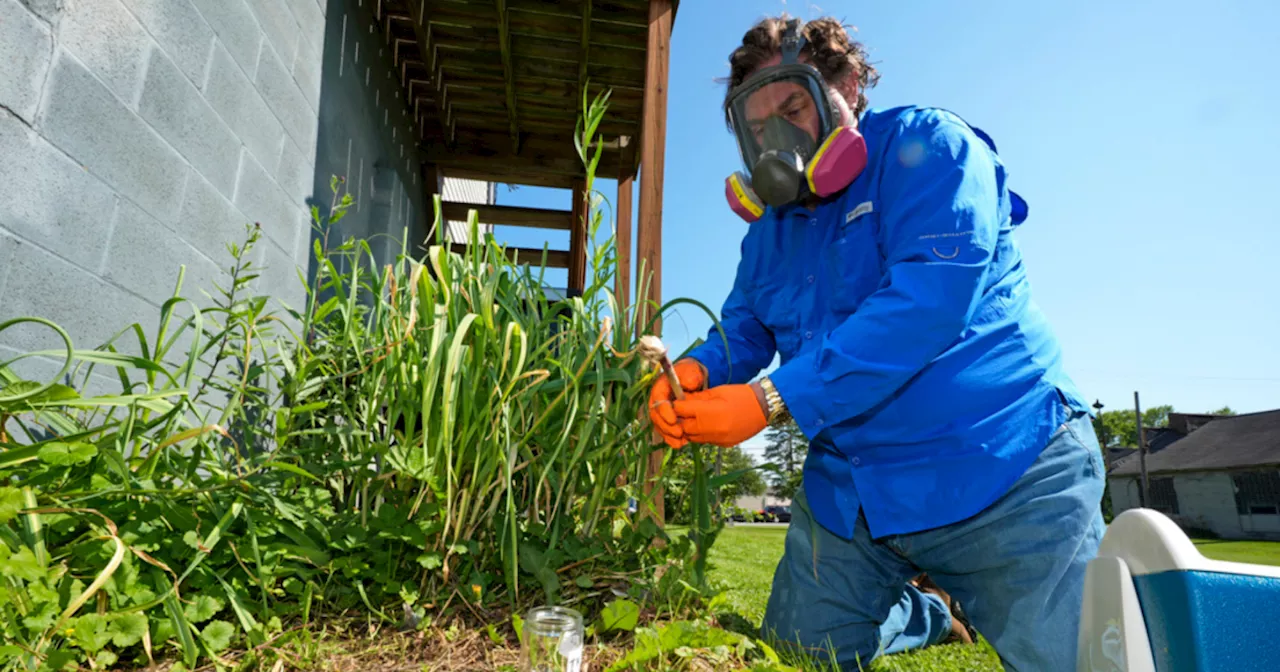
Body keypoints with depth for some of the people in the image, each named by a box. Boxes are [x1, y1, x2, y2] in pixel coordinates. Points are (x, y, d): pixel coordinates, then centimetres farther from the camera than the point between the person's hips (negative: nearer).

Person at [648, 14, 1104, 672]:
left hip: (1002, 474, -6)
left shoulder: (925, 146, -11)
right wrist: (695, 369, -15)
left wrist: (772, 399, -29)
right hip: (847, 494, 7)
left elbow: (929, 298, -25)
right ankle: (918, 614, 40)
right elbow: (743, 327, 11)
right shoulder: (770, 228, 12)